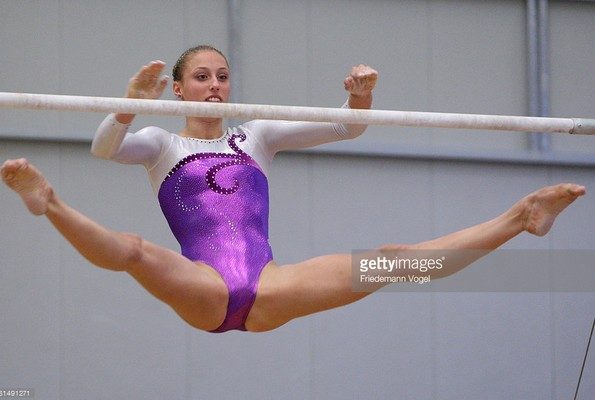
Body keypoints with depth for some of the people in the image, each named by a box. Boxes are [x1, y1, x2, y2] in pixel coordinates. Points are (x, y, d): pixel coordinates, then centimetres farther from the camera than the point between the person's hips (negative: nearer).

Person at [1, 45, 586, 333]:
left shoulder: (256, 136, 26)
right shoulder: (161, 143, 17)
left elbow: (343, 128, 19)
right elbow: (103, 148, -5)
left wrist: (360, 101, -5)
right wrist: (131, 105, -26)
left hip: (267, 290, 3)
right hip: (201, 288, -3)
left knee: (389, 259, -11)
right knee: (133, 250, -35)